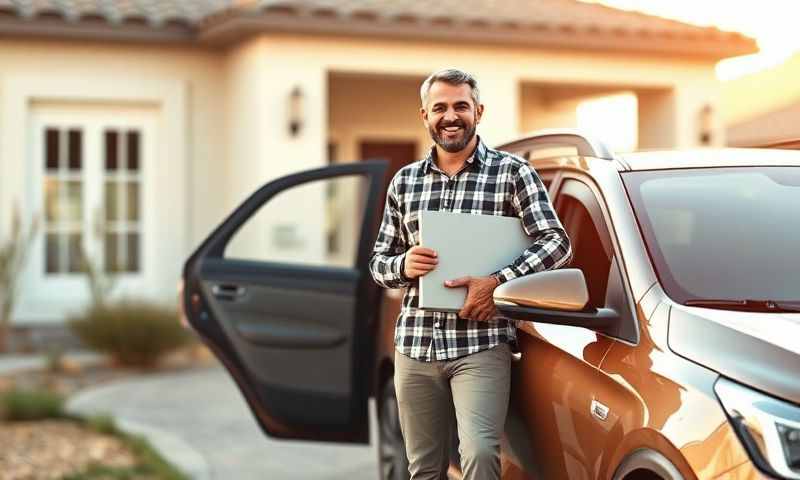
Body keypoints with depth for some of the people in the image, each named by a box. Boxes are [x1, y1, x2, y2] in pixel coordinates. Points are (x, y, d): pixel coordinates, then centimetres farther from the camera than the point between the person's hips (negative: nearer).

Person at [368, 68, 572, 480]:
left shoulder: (511, 172, 2)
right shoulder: (405, 181, 14)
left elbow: (556, 243, -6)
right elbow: (379, 262, 17)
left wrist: (498, 282, -17)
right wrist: (403, 266, -7)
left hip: (481, 343, -4)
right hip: (414, 344, 4)